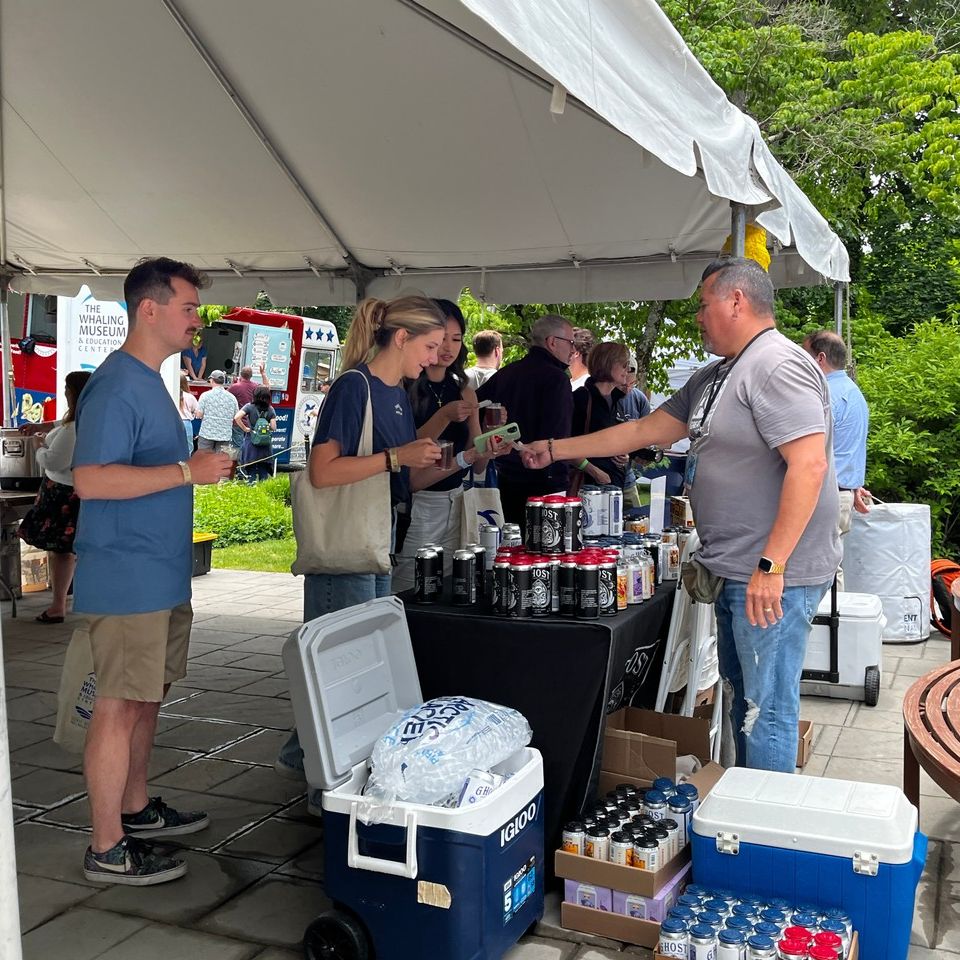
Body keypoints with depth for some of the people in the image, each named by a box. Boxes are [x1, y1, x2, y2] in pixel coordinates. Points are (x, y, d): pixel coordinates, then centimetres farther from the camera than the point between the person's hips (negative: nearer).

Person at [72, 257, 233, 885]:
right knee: (120, 707, -2)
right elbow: (90, 479, -26)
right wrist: (188, 470, -25)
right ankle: (107, 850, 9)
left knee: (148, 698, 19)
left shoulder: (151, 382, 15)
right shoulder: (116, 385, -16)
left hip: (162, 577, 10)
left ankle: (136, 809, 34)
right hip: (127, 580, -10)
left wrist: (206, 464, 13)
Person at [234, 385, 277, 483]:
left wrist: (245, 429, -6)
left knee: (251, 469, 7)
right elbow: (273, 427, -5)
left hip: (251, 443, -2)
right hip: (265, 445, 2)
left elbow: (237, 418, -18)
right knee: (264, 471, 9)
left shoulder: (250, 406, -6)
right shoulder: (271, 410, -2)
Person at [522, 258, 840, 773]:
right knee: (743, 694, 19)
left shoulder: (777, 366, -15)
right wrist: (554, 449, 20)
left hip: (774, 576, -10)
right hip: (738, 574, 11)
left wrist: (772, 566, -26)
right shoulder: (714, 377, 17)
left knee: (766, 708, -3)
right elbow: (645, 430, 21)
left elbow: (809, 465, -24)